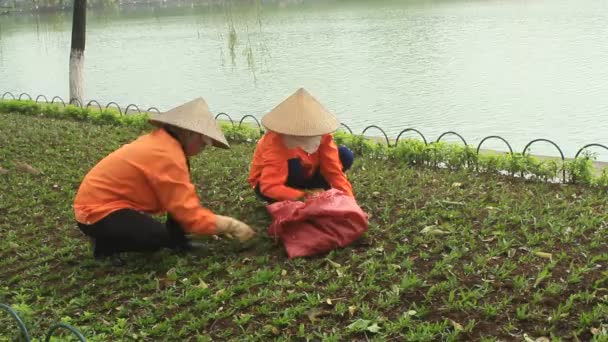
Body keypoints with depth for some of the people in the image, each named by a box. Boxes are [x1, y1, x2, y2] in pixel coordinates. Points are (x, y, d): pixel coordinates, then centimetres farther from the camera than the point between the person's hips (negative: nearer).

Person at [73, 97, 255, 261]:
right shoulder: (167, 155, -25)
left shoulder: (162, 141, 6)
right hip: (97, 212, -10)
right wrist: (230, 225, -15)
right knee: (162, 238, -27)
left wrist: (217, 223, 9)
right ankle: (106, 244, -5)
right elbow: (189, 214, -25)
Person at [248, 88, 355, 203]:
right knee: (293, 165, -40)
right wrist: (305, 196, -47)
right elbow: (270, 188, -42)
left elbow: (334, 170, -20)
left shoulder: (321, 135, -22)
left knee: (345, 155, -14)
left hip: (305, 176, 5)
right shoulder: (276, 144, -36)